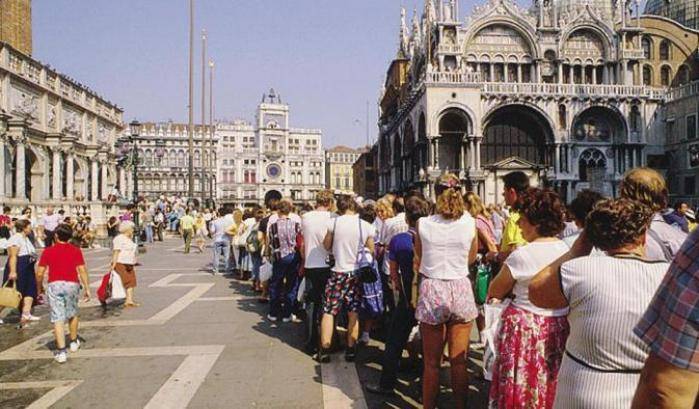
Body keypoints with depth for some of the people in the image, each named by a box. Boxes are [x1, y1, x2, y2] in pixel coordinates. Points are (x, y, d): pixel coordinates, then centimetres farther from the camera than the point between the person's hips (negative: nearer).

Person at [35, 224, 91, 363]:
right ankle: (74, 342, 36)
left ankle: (61, 352, -9)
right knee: (72, 314, 21)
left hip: (54, 285, -1)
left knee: (58, 318, -2)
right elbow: (82, 270, -3)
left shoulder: (48, 251, 3)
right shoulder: (76, 250, 4)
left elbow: (40, 273, 2)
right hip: (72, 284, 1)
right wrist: (87, 288, 1)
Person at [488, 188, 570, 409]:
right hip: (559, 328, 6)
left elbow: (495, 292, -8)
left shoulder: (522, 255, -18)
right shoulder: (566, 249, 0)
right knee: (550, 387, 19)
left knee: (520, 388, 9)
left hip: (525, 327, -6)